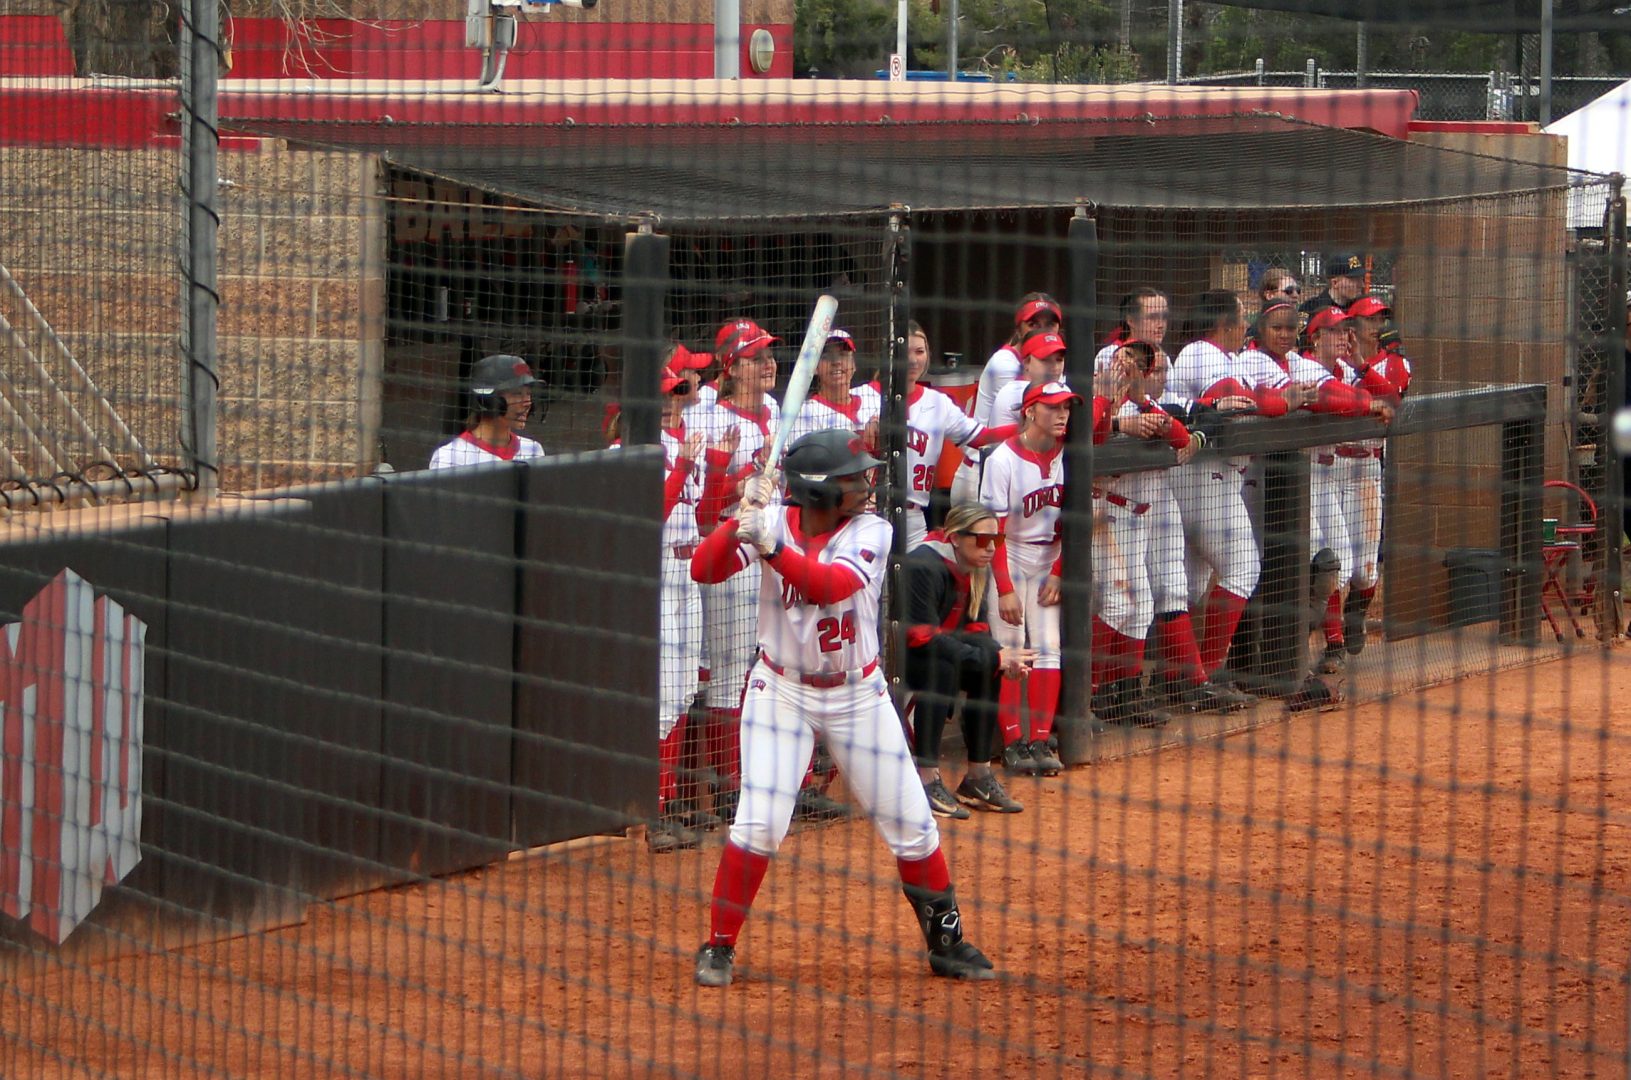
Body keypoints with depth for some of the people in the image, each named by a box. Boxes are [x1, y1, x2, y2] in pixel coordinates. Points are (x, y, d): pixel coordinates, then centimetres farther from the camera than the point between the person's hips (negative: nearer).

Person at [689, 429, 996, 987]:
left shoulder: (871, 531, -13)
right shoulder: (773, 521, -11)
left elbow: (830, 584, -31)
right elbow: (704, 570, -22)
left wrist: (772, 546, -44)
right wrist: (742, 520, -37)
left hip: (858, 695, 1)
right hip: (782, 692, -1)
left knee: (911, 823, 4)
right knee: (758, 822, -12)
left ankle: (946, 942, 21)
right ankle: (718, 947, 4)